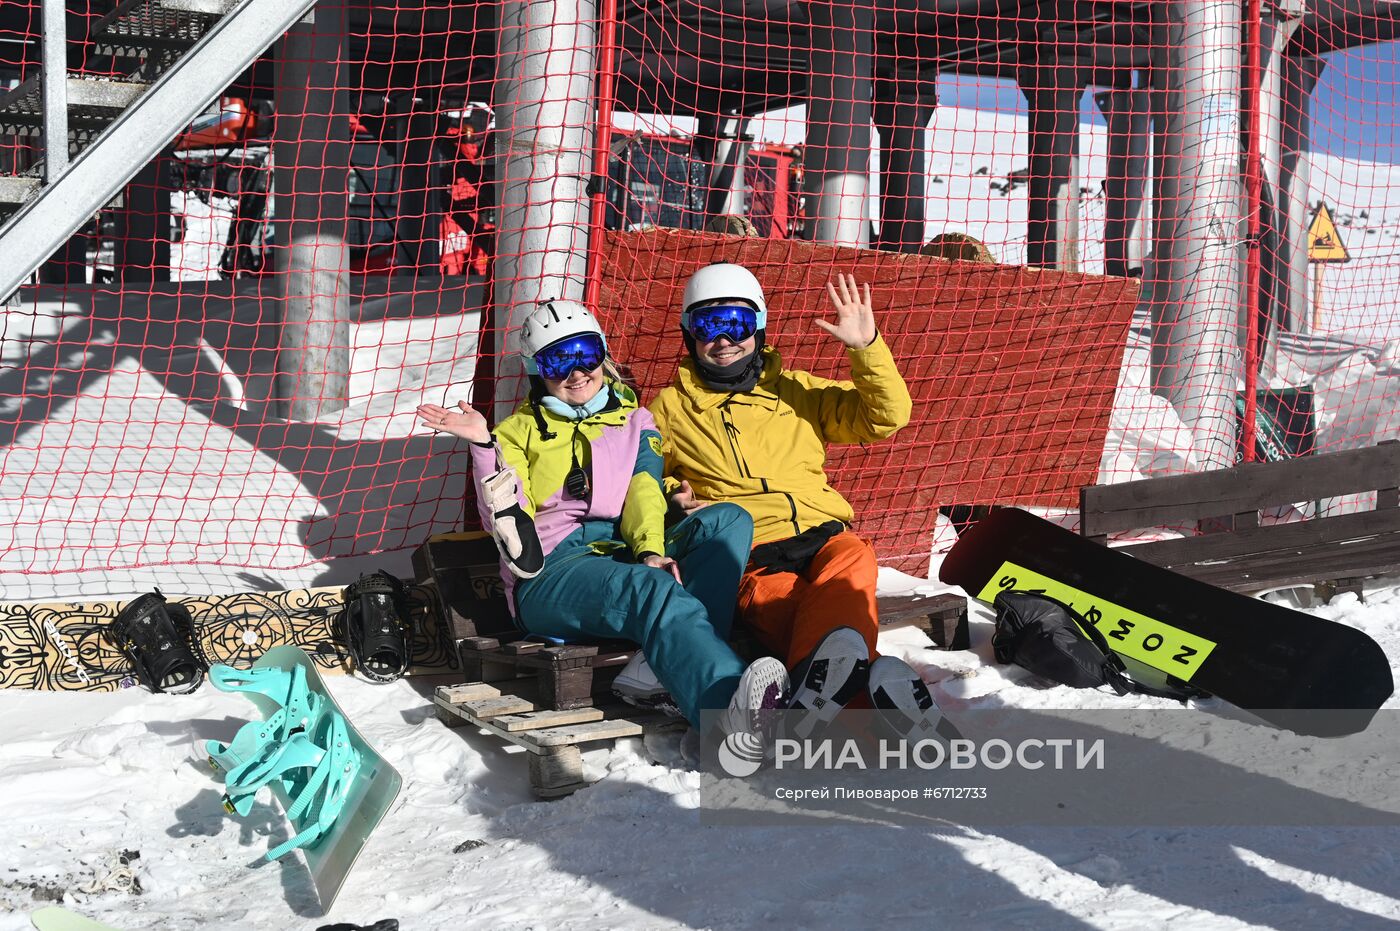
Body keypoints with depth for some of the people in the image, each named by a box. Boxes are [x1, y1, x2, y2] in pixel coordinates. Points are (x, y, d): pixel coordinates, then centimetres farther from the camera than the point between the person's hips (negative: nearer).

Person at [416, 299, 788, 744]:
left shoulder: (634, 421, 24)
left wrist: (651, 551, -17)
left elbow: (644, 490, 4)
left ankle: (689, 662, -47)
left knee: (728, 520, -25)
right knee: (651, 587, -38)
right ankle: (734, 707, -65)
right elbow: (509, 525, 2)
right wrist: (483, 446, -10)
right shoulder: (519, 431, 18)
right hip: (550, 578, -3)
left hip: (629, 556, 3)